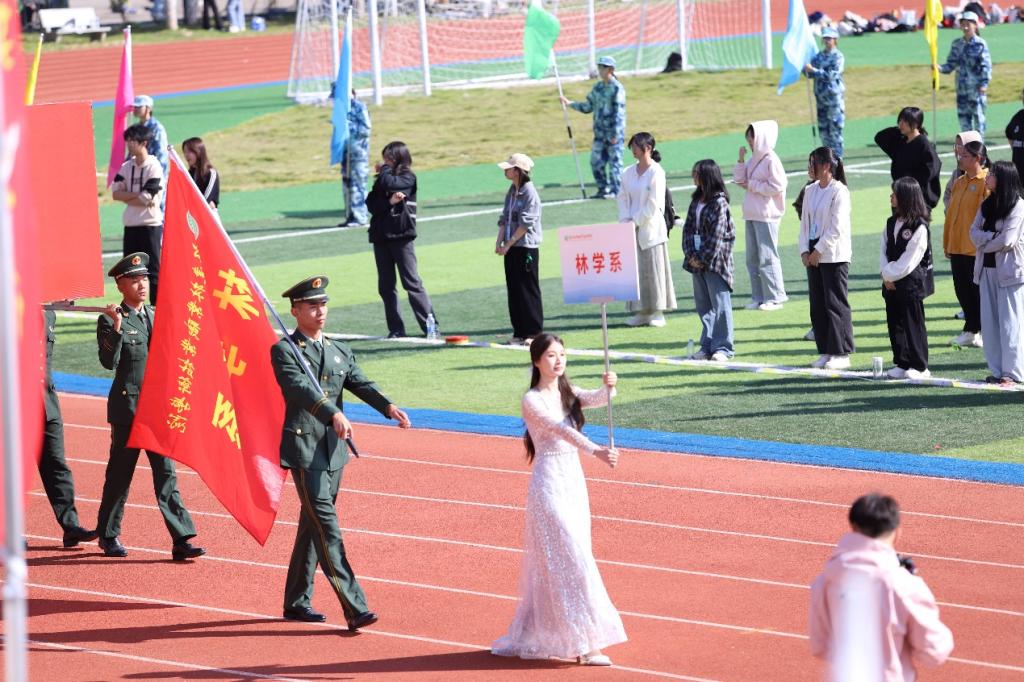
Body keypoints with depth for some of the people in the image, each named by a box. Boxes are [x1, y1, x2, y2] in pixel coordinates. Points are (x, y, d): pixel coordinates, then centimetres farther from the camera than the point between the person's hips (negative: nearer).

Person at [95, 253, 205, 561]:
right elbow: (109, 362, -18)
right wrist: (117, 328, -27)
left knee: (166, 472, -1)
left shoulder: (156, 316, 11)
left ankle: (181, 539, -6)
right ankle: (108, 536, 21)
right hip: (127, 408, -4)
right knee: (120, 472, 6)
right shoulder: (110, 321, -6)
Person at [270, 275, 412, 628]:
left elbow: (362, 385, 2)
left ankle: (296, 602, 24)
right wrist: (333, 414, -40)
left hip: (334, 448, 7)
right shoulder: (285, 351, -6)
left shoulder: (340, 352, 15)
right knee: (326, 526, -12)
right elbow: (302, 389, -23)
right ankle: (354, 608, -19)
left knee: (312, 526, 14)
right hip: (304, 448, -7)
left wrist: (388, 407, -18)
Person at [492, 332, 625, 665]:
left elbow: (598, 399, -7)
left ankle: (534, 638, 20)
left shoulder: (568, 393, 10)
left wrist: (609, 387, -31)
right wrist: (595, 450, -40)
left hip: (574, 481, 7)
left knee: (556, 564, 10)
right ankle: (584, 644, -8)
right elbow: (559, 428, -26)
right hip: (549, 483, -7)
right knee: (570, 561, -9)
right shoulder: (532, 400, -10)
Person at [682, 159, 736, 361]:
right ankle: (707, 346, 17)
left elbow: (717, 234, -14)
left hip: (715, 261, -8)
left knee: (720, 304, -3)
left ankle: (722, 347, 0)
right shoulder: (696, 201, 12)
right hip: (697, 260, 8)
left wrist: (703, 258, -14)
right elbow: (689, 228, 11)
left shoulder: (719, 202, -10)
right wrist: (690, 255, -1)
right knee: (703, 305, 11)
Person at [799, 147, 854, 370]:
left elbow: (837, 227, -16)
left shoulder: (839, 192, -11)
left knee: (835, 305, -4)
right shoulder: (810, 191, 12)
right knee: (817, 306, 9)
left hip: (834, 256, -8)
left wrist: (819, 250, -15)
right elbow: (805, 222, 14)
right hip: (814, 255, 8)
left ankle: (841, 353, 1)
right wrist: (805, 250, 2)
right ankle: (825, 351, 16)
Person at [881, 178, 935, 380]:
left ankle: (919, 367, 6)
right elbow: (884, 251, 9)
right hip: (892, 282, 7)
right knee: (895, 324, 9)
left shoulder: (919, 227, -14)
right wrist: (886, 275, -5)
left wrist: (891, 275, -10)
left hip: (912, 282, -7)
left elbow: (909, 260, -15)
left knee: (913, 324, -2)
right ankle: (901, 364, 18)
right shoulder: (891, 223, 10)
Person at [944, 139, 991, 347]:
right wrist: (947, 243, 15)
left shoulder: (987, 183, -11)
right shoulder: (959, 183, 13)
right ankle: (971, 331, 18)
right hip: (957, 247, 8)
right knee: (962, 289, 9)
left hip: (976, 249, -8)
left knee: (978, 290, -1)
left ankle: (984, 332, 9)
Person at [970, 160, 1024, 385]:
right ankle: (997, 370, 11)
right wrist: (994, 237, -13)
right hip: (987, 268, 7)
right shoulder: (987, 205, 12)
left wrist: (984, 243, -2)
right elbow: (974, 232, 4)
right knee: (989, 322, 6)